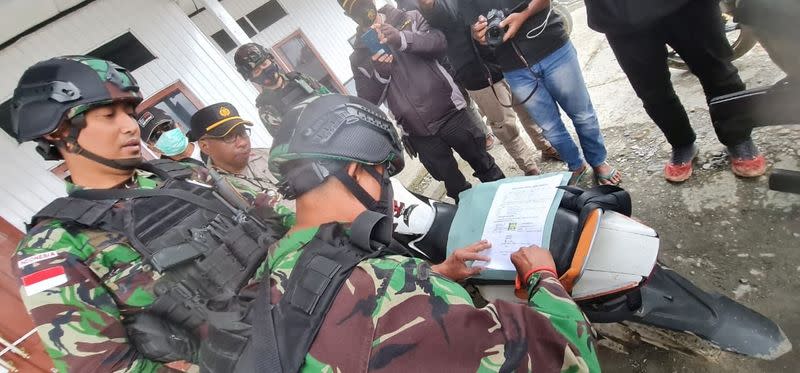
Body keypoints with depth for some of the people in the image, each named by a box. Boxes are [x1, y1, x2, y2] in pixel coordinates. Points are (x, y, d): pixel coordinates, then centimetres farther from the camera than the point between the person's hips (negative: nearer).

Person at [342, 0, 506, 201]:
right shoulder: (358, 58, 8)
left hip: (450, 112, 0)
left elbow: (439, 43, -10)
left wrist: (402, 39, -26)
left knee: (484, 164, 12)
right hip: (417, 132, 1)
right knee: (455, 186, 10)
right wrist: (380, 74, -16)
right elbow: (368, 101, 2)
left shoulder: (409, 19, 6)